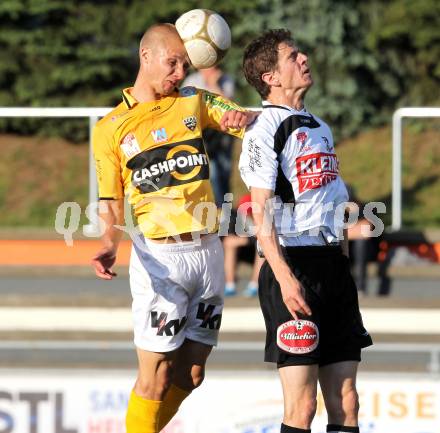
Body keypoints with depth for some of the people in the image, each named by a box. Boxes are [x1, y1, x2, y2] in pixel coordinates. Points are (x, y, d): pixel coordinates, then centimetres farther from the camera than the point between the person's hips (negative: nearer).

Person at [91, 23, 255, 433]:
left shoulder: (194, 102, 11)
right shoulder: (110, 128, 3)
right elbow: (110, 201, 0)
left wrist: (242, 119, -16)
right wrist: (109, 244, -20)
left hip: (207, 251, 4)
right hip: (159, 256, -4)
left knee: (190, 375, 8)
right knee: (156, 376, -10)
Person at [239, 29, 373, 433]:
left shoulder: (320, 128, 18)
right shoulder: (264, 130, -6)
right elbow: (261, 212, -12)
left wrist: (345, 270, 18)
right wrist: (284, 277, -20)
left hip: (333, 265, 8)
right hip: (294, 267, -8)